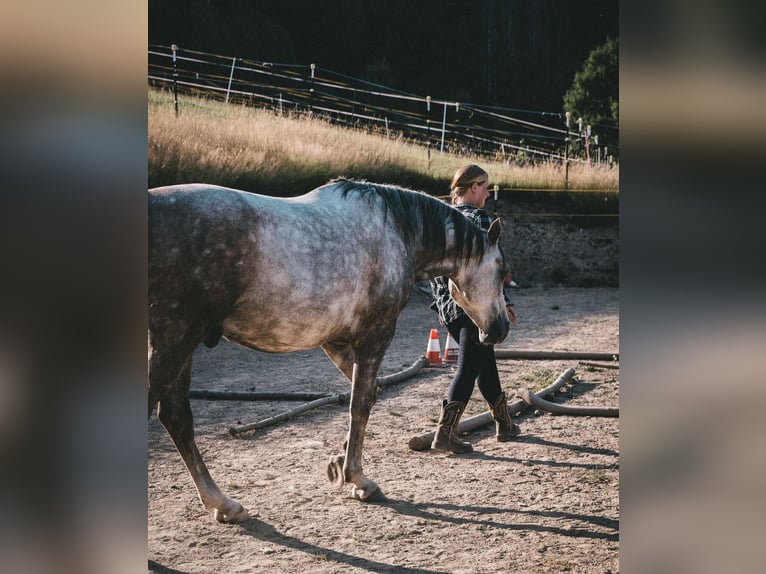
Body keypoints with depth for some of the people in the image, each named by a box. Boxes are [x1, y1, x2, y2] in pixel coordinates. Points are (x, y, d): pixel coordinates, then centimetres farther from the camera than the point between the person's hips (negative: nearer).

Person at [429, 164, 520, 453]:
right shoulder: (479, 219, -12)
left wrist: (441, 302, 19)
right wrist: (505, 302, -9)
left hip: (450, 307, 8)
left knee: (485, 362, 20)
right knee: (468, 367, -3)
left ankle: (504, 424, 32)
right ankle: (444, 432, -9)